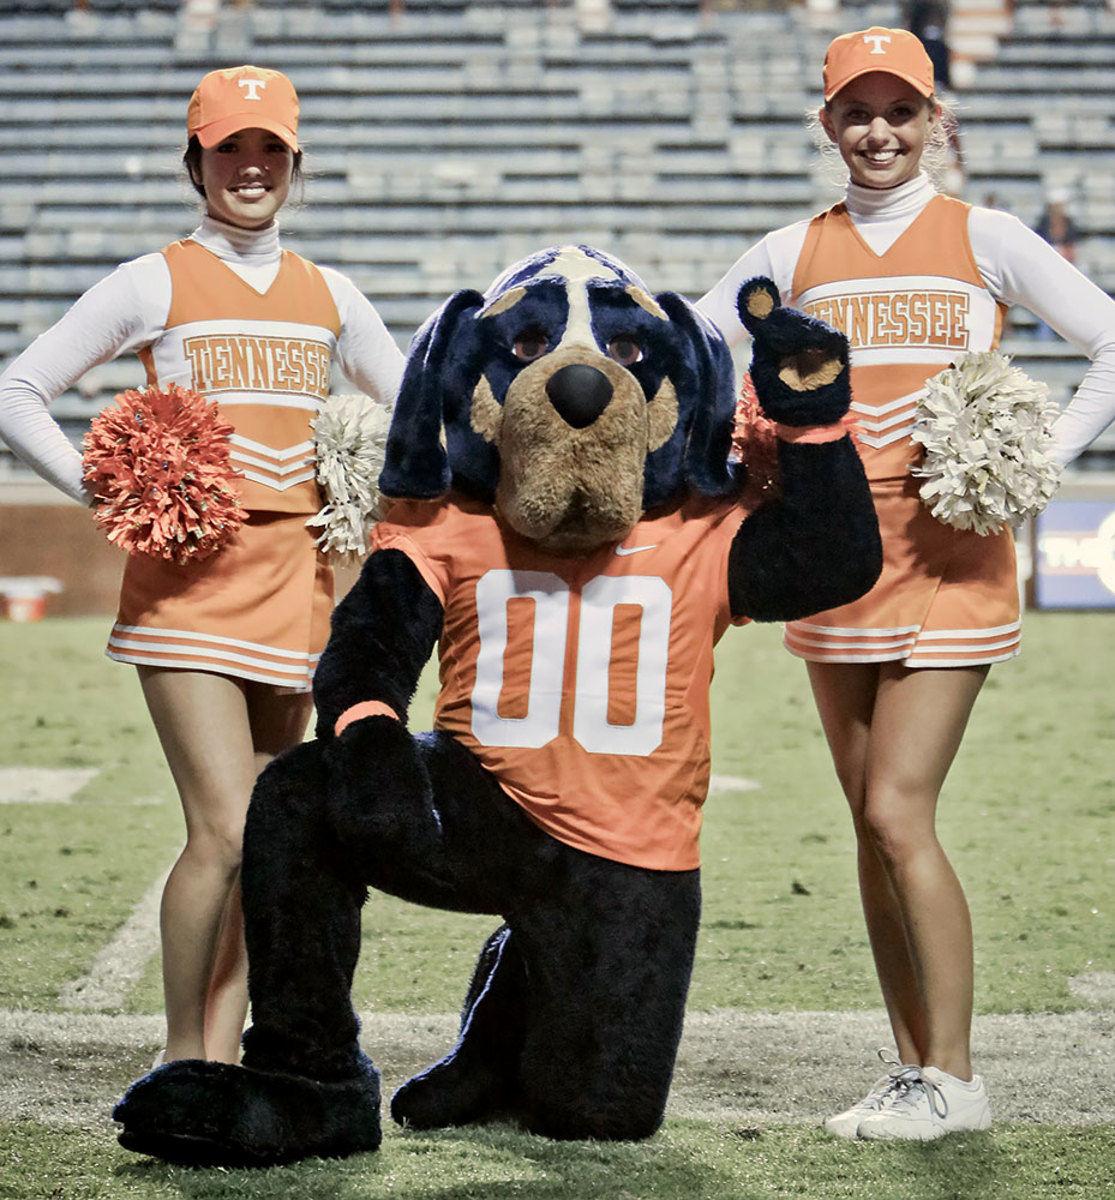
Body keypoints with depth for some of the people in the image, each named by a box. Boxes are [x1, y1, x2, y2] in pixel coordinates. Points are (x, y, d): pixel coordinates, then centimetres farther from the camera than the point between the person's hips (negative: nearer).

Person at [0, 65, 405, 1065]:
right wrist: (102, 490, -7)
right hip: (188, 578, -5)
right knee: (224, 831, -14)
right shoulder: (158, 284, 2)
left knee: (264, 836, 7)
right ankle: (182, 1062, -1)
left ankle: (220, 1060, 15)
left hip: (296, 577, 5)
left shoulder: (330, 296, 13)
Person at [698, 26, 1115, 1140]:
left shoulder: (983, 238, 1)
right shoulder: (795, 253, 10)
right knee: (874, 825, 6)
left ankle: (953, 1078, -3)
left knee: (898, 813, -12)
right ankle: (913, 1064, 14)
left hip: (950, 555, -4)